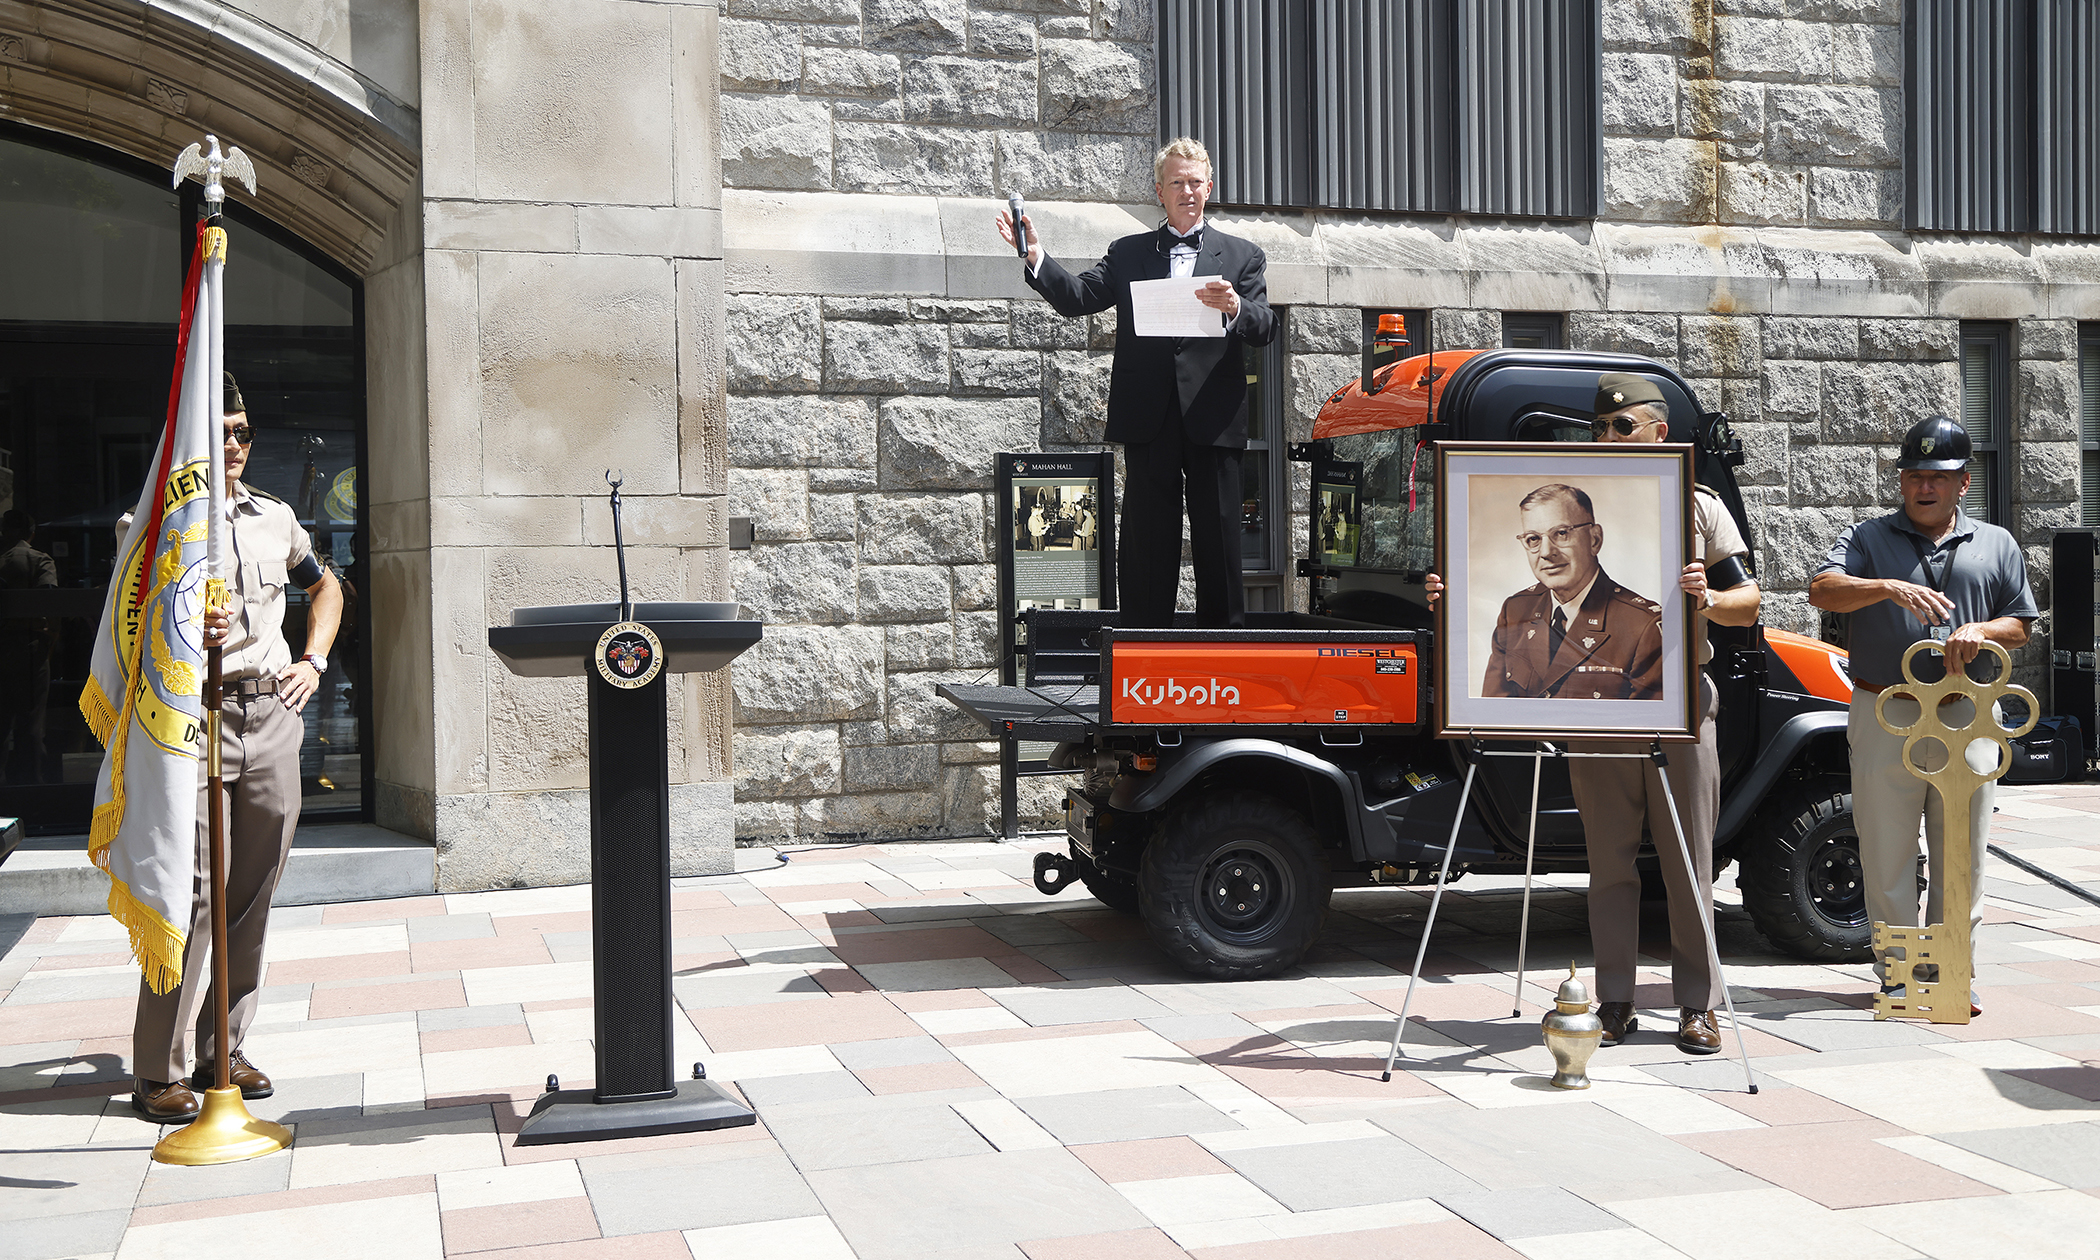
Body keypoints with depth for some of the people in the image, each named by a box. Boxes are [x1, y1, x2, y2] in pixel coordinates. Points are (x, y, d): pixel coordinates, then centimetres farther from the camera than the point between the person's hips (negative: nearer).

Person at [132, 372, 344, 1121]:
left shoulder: (274, 517, 13)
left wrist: (314, 662, 15)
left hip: (272, 714, 5)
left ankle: (222, 1052, 20)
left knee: (253, 892, 8)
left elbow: (325, 587, 29)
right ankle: (157, 1072, -2)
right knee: (195, 891, -10)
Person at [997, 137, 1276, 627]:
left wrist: (1235, 307, -21)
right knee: (1146, 546, 2)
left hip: (1212, 418, 0)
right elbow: (1078, 298, 3)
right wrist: (1037, 258, -13)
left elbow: (1265, 328, 1)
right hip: (1148, 421, 1)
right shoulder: (1127, 254, 15)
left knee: (1219, 541, 2)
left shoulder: (1242, 256, 13)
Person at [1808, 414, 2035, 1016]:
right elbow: (1822, 590, -10)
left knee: (1962, 856, 4)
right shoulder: (1869, 538, 7)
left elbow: (2020, 623, 14)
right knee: (1887, 853, 1)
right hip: (1885, 717, -1)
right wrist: (1889, 588, -28)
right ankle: (1897, 973, 11)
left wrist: (1979, 631, -8)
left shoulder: (1996, 545, 15)